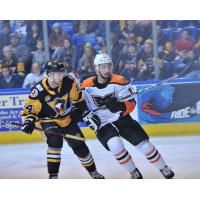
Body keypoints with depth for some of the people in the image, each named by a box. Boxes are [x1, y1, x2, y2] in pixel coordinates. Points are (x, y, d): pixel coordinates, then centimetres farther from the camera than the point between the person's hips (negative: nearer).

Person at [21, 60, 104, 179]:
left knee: (79, 145, 4)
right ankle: (53, 176, -18)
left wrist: (87, 113, 1)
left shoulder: (68, 83, -17)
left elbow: (78, 100, 0)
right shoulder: (39, 91, -26)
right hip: (49, 121, -3)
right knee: (55, 143, -27)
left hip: (68, 119, 3)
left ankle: (93, 172, 24)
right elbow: (29, 110, -17)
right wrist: (28, 121, -34)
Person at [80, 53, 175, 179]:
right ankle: (134, 173, -7)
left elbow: (131, 103, -14)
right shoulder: (87, 86, -8)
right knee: (115, 144, -28)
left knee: (144, 144, -7)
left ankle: (164, 168, 16)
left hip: (122, 119, 1)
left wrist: (120, 106, -35)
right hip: (103, 124, 0)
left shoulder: (119, 81, -12)